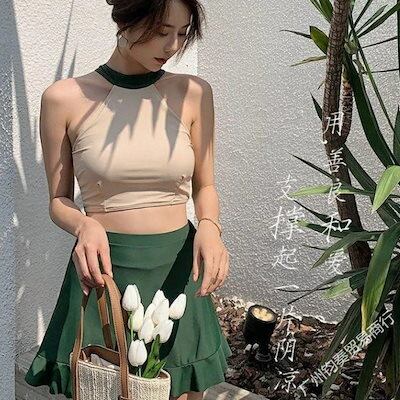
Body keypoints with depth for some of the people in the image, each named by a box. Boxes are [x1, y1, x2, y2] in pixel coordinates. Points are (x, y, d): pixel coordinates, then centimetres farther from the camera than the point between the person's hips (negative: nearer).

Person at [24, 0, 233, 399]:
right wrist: (84, 225, -19)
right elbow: (58, 201, 3)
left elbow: (204, 186, 7)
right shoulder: (65, 98, -6)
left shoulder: (193, 93, -2)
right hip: (102, 271, -1)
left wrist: (209, 226, -14)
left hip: (177, 268, 2)